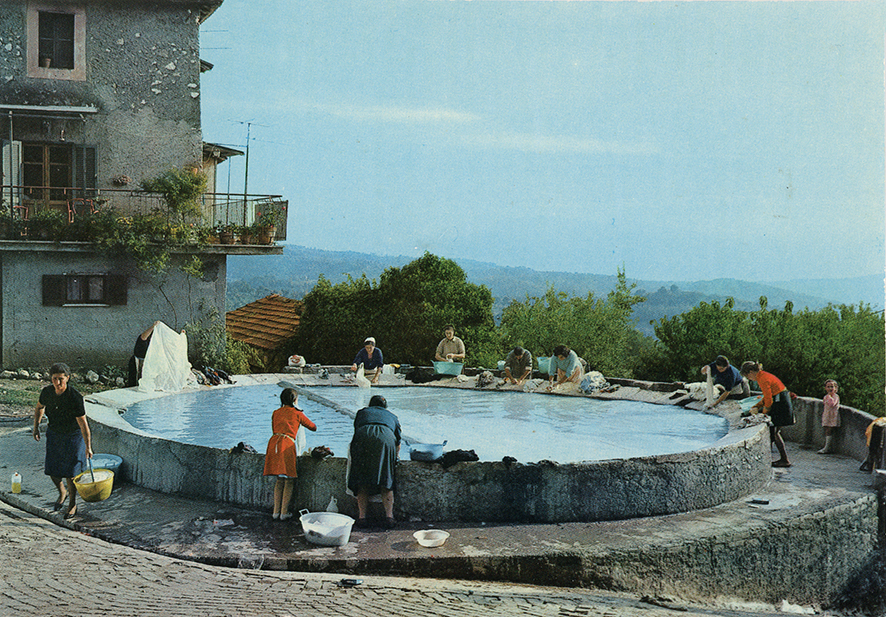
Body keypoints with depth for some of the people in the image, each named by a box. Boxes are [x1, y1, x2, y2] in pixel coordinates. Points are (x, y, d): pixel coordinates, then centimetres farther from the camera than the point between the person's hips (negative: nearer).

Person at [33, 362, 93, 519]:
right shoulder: (47, 392, -13)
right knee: (52, 470, 4)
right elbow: (39, 407, 11)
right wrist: (36, 427, 11)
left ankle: (73, 504, 17)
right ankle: (62, 493, 35)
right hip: (54, 434, 4)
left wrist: (88, 447, -28)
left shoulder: (75, 398, -28)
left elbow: (83, 423, -27)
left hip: (74, 436, -4)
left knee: (70, 472, -3)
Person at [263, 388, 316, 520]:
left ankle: (276, 512, 15)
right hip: (287, 445, -5)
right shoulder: (297, 414, 8)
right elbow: (313, 427, 19)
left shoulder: (276, 413, 20)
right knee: (289, 481, 6)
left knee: (280, 480, 16)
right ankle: (284, 513, 5)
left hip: (273, 442, 5)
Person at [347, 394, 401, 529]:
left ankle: (362, 517, 1)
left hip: (362, 438, 0)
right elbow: (398, 443, 41)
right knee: (386, 482, 7)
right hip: (385, 439, 0)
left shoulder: (362, 412, 36)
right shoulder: (392, 417, 36)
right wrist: (395, 458, 58)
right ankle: (389, 516, -3)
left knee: (362, 482, 7)